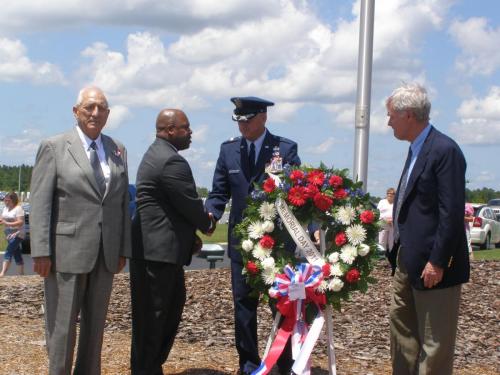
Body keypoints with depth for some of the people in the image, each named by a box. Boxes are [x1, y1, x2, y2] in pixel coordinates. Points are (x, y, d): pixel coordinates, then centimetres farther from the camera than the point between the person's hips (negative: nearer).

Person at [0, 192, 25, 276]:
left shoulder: (18, 209, -12)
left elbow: (20, 222, -20)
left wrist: (7, 223, -28)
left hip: (16, 234, -8)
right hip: (9, 234, 8)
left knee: (8, 252, -19)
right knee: (17, 254, 11)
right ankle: (21, 274, 15)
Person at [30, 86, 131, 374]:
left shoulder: (118, 150, 9)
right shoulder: (54, 147, -3)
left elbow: (123, 202, 10)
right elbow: (40, 203, -7)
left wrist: (123, 249, 6)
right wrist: (41, 251, -12)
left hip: (105, 254, 4)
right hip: (67, 251, -4)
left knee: (96, 324, 11)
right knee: (62, 324, 2)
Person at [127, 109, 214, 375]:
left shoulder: (157, 154, 15)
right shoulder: (172, 161, -19)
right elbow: (190, 204, -16)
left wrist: (191, 234, 11)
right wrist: (207, 225, 4)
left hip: (159, 248, 11)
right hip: (157, 251, -11)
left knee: (173, 305, 17)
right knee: (152, 314, 0)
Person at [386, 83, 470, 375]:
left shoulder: (445, 150, -18)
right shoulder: (417, 149, 11)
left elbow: (452, 213, -21)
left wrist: (437, 262, -21)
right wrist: (400, 249, 16)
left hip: (433, 263, -10)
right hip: (408, 258, 10)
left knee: (435, 341, 0)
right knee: (402, 325, 20)